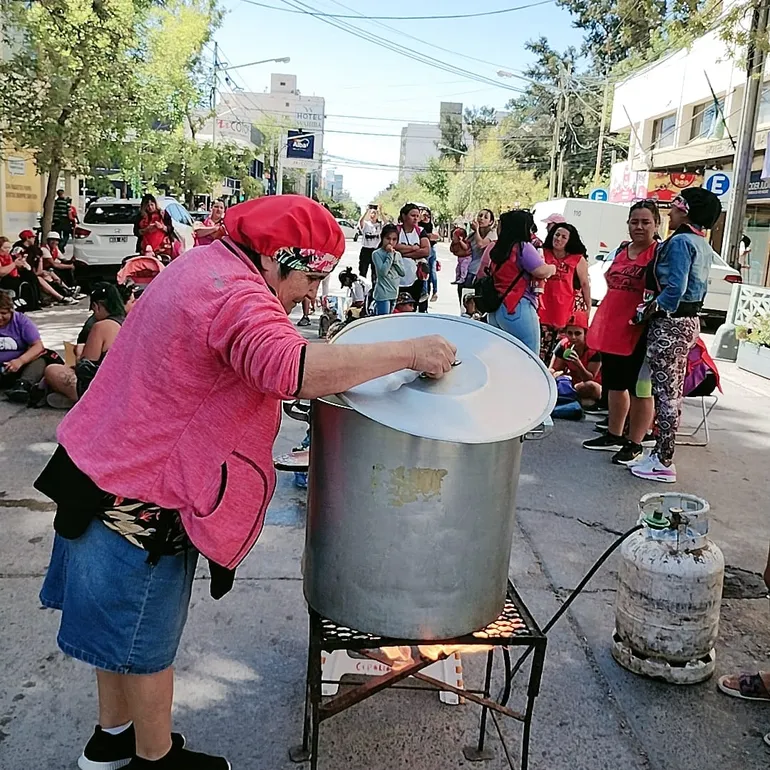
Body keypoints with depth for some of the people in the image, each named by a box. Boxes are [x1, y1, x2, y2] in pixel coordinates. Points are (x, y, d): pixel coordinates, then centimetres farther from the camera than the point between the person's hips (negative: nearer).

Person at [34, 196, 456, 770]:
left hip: (108, 466, 10)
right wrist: (408, 352, -36)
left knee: (116, 618, 23)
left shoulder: (206, 264, 8)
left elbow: (264, 366, 18)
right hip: (146, 500, -10)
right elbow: (294, 370, -44)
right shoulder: (236, 297, -26)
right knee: (146, 639, 10)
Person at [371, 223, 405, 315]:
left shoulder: (397, 254, 11)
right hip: (382, 294, -7)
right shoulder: (377, 253, -7)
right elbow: (383, 271, -20)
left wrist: (394, 256, -5)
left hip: (394, 294, 7)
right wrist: (390, 255, -13)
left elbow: (402, 272, 2)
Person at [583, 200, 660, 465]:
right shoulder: (620, 250, 13)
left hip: (639, 332, -8)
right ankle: (614, 436, 33)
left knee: (639, 389, 4)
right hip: (611, 328, 8)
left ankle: (634, 445, 14)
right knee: (614, 385, 18)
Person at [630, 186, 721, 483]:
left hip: (670, 324, -10)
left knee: (665, 392, -5)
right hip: (690, 321, 10)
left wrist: (653, 309, -10)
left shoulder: (680, 241, -15)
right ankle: (662, 453, 24)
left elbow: (675, 288, -23)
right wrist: (656, 306, 17)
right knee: (673, 391, 14)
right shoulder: (703, 245, 15)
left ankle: (663, 462, 0)